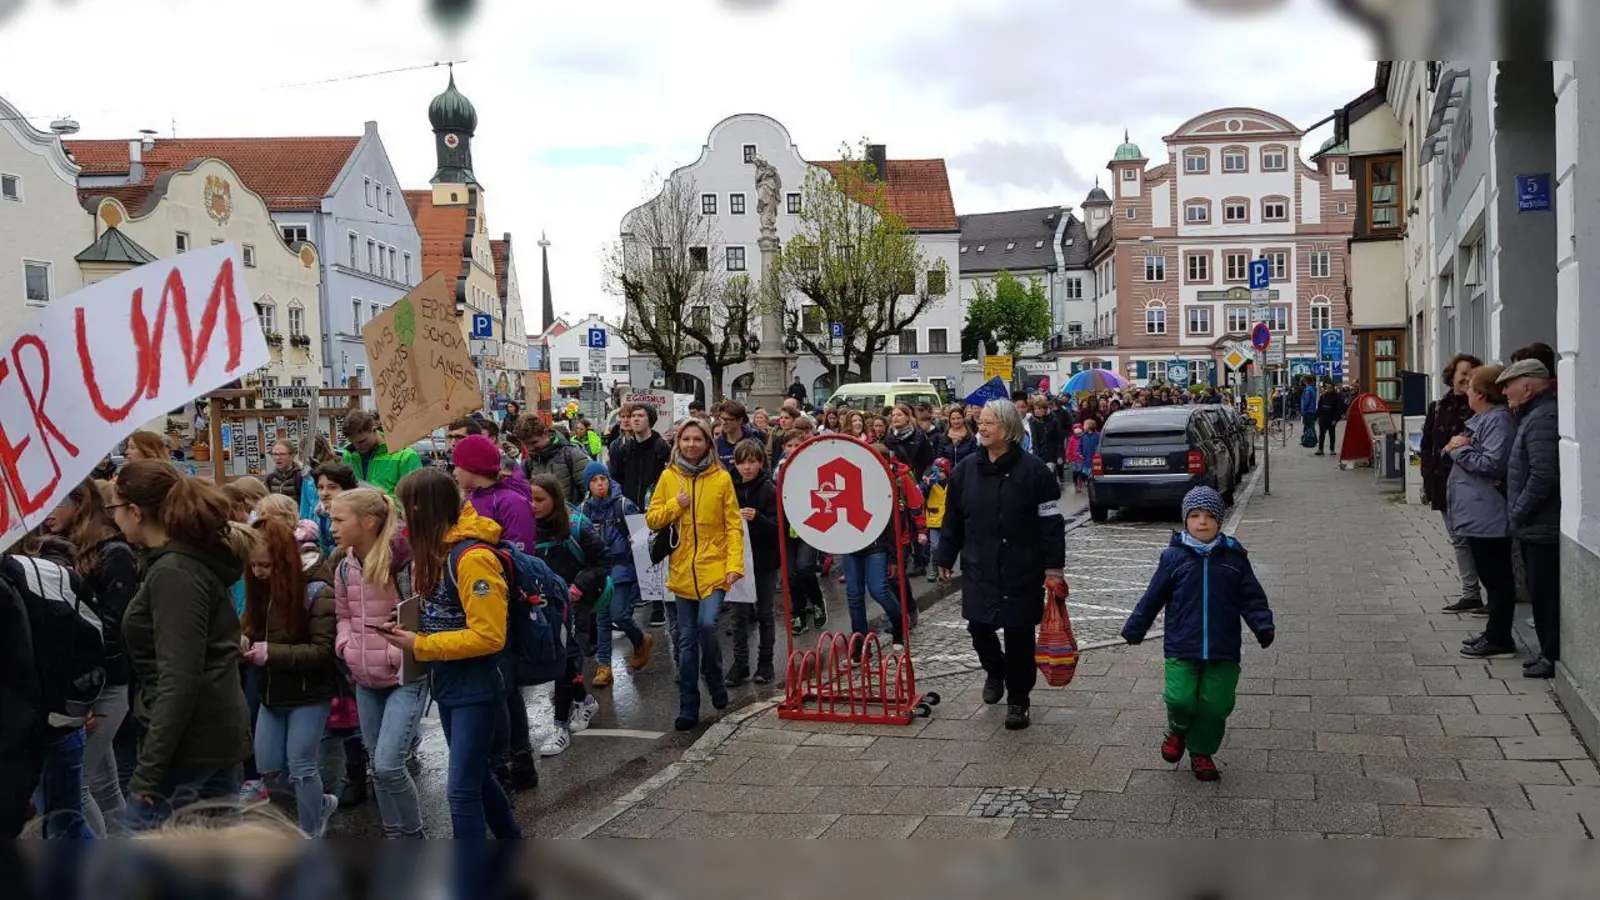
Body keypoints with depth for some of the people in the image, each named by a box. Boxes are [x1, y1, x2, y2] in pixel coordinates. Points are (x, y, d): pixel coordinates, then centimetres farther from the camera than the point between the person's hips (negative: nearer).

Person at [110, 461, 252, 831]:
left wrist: (148, 770, -21)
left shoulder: (174, 573, -18)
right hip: (219, 729, 10)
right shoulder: (198, 558, 11)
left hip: (188, 741, -10)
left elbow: (178, 681, -23)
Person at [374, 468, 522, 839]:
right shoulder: (436, 550, 5)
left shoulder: (472, 557, -22)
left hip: (475, 688, -9)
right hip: (447, 683, 9)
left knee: (462, 789, -6)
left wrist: (420, 645, -20)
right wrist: (408, 632, -1)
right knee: (475, 775, 20)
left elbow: (488, 636, -24)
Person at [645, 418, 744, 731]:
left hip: (714, 568, -3)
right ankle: (688, 709, 16)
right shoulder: (668, 477, 6)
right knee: (686, 640, 6)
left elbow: (733, 526, -3)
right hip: (682, 570, 3)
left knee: (707, 625, -19)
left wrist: (735, 564, -12)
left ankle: (715, 681, 10)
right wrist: (675, 504, -10)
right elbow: (652, 519, 7)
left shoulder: (722, 478, -1)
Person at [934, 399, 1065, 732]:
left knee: (1019, 635, 3)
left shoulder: (1032, 469, -10)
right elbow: (953, 518, 10)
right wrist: (945, 559, 12)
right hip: (979, 568, 4)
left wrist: (1053, 568, -11)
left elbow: (1051, 522, -9)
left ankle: (1018, 700, 21)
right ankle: (995, 671, 37)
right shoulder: (966, 469, 3)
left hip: (1022, 570, -3)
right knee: (979, 626, 5)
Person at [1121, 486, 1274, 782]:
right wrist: (1133, 630, 11)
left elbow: (1251, 598, 6)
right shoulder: (1174, 556, -1)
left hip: (1223, 651, 1)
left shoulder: (1234, 557, 2)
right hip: (1181, 649, -1)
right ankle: (1178, 731, 22)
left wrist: (1263, 626, -10)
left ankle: (1201, 752, 26)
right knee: (1180, 699, -13)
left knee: (1216, 704, 2)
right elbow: (1152, 598, 7)